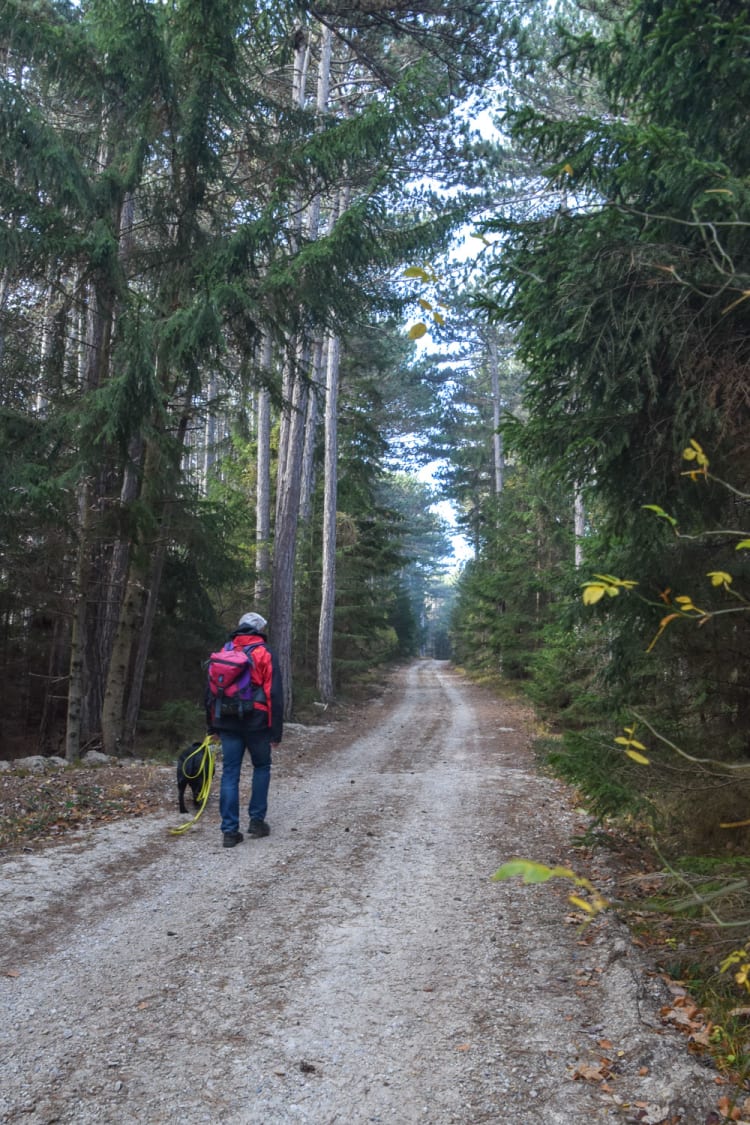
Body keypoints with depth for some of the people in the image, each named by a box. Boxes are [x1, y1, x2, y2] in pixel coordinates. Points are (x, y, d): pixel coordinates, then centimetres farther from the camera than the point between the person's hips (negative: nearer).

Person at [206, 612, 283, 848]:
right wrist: (276, 731, -5)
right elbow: (274, 695, -8)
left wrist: (212, 725, 19)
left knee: (230, 773, 5)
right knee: (261, 767, 16)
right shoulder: (264, 654, -3)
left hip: (228, 723, 3)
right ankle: (257, 820, 14)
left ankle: (230, 831, 4)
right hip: (256, 723, -3)